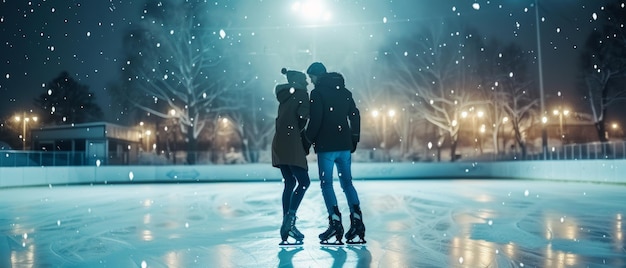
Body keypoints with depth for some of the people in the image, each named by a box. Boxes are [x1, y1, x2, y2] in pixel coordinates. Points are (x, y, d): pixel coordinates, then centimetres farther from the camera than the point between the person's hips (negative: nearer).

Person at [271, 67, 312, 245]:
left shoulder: (285, 97, 21)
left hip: (279, 144, 8)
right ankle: (290, 219, -15)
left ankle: (287, 224, 11)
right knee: (304, 182, -5)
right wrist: (301, 132, 2)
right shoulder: (301, 94, -1)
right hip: (291, 144, -8)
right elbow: (302, 115, -14)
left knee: (289, 183, 11)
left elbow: (280, 120, 17)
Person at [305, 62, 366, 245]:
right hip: (345, 145, 6)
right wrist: (354, 139, 17)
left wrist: (309, 140, -3)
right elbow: (355, 115, 13)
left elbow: (315, 120, -14)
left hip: (326, 146, -6)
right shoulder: (344, 91, 14)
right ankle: (357, 221, 5)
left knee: (327, 184, 0)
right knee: (347, 183, 11)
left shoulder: (317, 93, -6)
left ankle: (335, 222, -7)